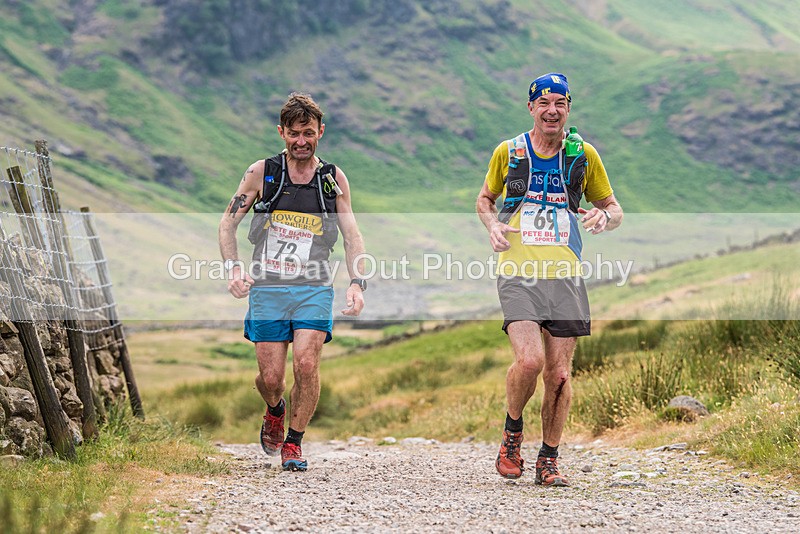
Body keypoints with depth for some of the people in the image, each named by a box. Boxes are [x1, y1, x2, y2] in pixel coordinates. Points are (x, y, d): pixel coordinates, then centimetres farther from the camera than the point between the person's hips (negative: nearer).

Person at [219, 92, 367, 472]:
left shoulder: (334, 179, 4)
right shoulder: (262, 173, 1)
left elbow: (352, 236, 4)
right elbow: (228, 222, 5)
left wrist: (357, 283, -11)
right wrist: (234, 267, -11)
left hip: (314, 288, 0)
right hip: (267, 288, 0)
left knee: (305, 362, -18)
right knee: (270, 377, -2)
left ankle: (294, 442, 2)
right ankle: (275, 411, 35)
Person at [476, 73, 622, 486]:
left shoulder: (584, 156, 6)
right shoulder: (508, 152, 4)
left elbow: (613, 209, 15)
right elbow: (485, 198, 20)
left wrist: (604, 217, -10)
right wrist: (492, 225, -3)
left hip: (564, 276, 2)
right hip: (517, 273, -2)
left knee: (559, 373, 1)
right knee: (529, 360, -20)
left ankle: (549, 459, 17)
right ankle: (512, 431, 9)